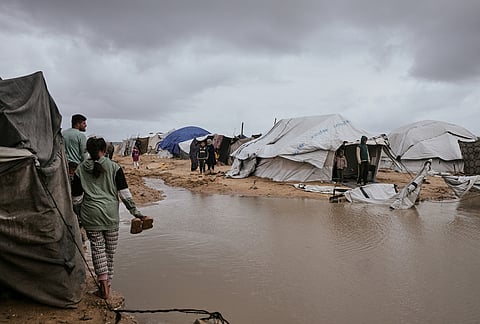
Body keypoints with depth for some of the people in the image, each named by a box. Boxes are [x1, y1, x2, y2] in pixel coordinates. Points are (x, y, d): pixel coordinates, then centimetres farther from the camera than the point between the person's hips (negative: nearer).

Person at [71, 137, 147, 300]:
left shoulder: (80, 169, 3)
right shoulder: (114, 167, -2)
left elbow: (76, 197, 5)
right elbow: (124, 193, -5)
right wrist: (135, 212, 0)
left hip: (90, 214, 1)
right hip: (111, 213, 0)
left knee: (97, 247, 5)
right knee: (110, 249, 11)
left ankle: (103, 282, -6)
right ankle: (107, 283, 21)